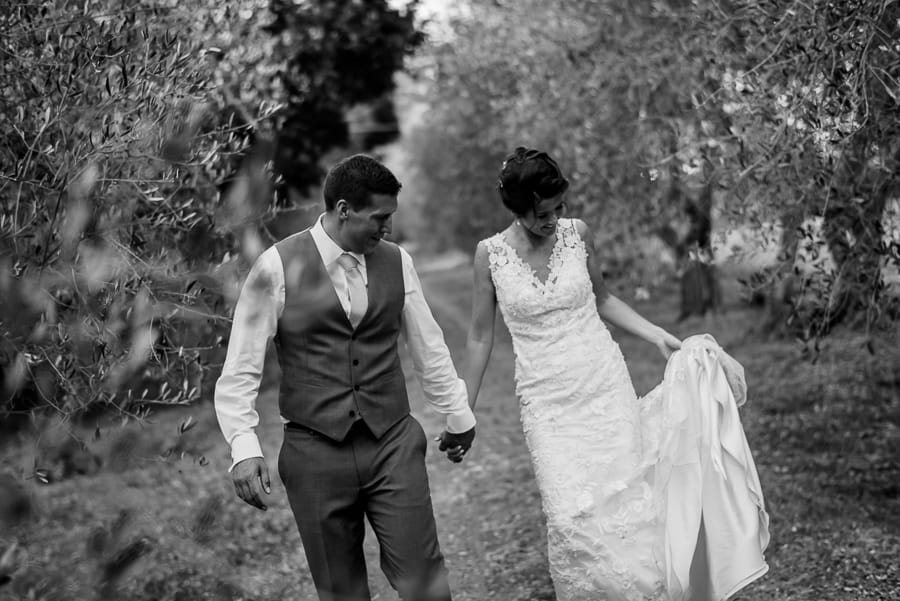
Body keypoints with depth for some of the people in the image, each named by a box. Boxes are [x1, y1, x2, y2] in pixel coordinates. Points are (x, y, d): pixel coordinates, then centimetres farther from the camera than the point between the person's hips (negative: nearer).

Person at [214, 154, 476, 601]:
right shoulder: (277, 268, -7)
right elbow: (240, 368, -5)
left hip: (393, 445, 2)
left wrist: (458, 414, 23)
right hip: (315, 452, -2)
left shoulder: (396, 262, 4)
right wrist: (244, 448, -15)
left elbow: (428, 346, 15)